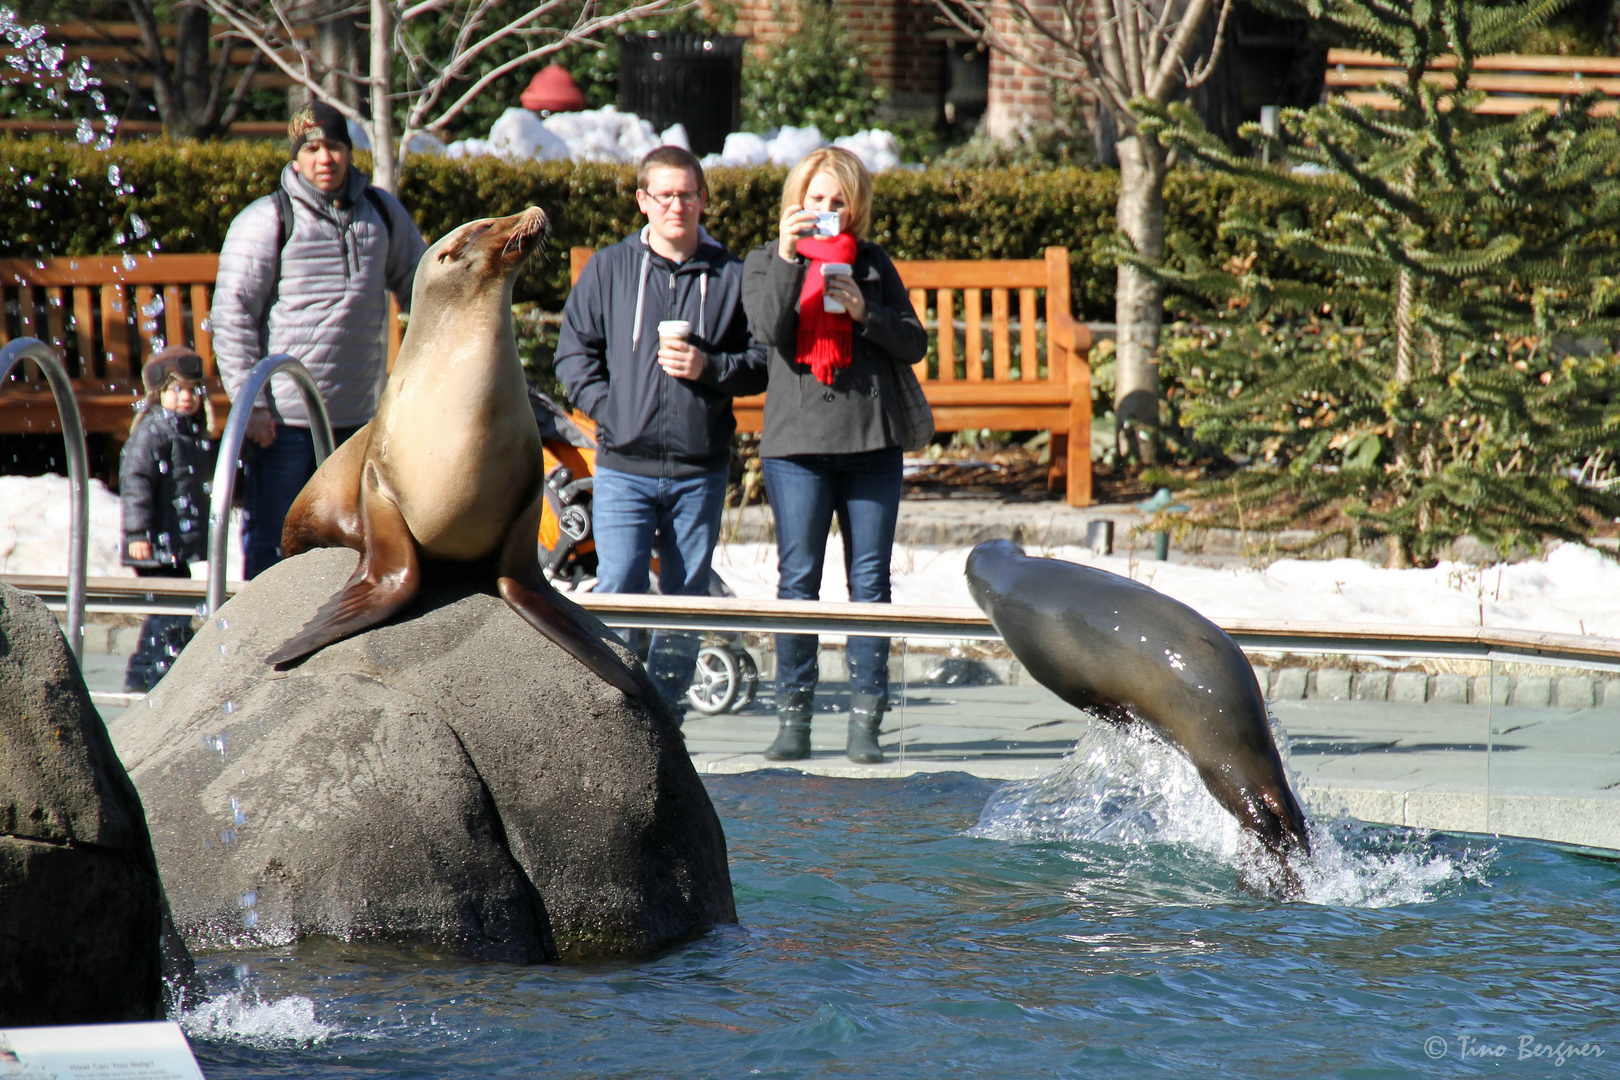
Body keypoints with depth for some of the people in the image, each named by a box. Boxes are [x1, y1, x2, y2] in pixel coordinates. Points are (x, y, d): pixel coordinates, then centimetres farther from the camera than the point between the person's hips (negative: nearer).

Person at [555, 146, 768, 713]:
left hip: (700, 470, 2)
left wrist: (709, 368, -11)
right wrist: (605, 406, -6)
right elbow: (574, 348, 7)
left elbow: (761, 362, 7)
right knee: (618, 589, -13)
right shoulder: (608, 269, 5)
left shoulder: (730, 276, 6)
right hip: (624, 467, -1)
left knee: (686, 599, 7)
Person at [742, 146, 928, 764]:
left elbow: (915, 344, 9)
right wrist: (787, 257, -19)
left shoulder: (873, 265, 14)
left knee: (869, 579, -1)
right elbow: (769, 328, -9)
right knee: (799, 579, -4)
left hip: (871, 442, 2)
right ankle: (793, 718, 1)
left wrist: (865, 312, -8)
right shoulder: (765, 263, 10)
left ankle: (865, 720, 0)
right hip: (797, 444, -1)